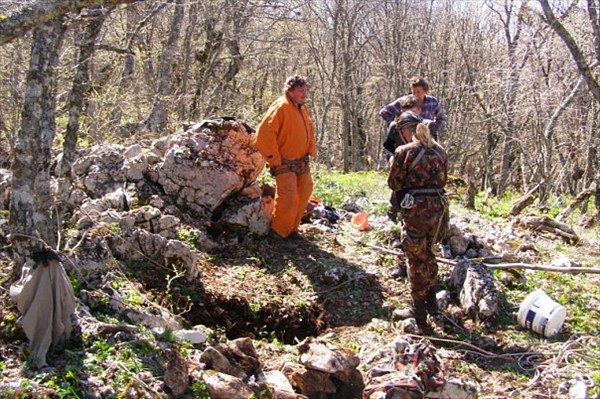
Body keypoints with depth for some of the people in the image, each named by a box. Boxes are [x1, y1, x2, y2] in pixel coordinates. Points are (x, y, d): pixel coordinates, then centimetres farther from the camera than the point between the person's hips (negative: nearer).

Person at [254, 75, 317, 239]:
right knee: (287, 198, -13)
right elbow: (264, 134, -23)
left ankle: (292, 228, 28)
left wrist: (312, 151, 15)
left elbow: (310, 130, 27)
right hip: (285, 164, -9)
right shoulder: (280, 107, -17)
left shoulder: (303, 109, 10)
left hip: (302, 163, 9)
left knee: (303, 195, 14)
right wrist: (275, 159, -19)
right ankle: (278, 232, 4)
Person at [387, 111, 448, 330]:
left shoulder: (404, 151, -9)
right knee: (428, 252, 26)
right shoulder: (439, 151, 9)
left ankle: (420, 313, 13)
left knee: (416, 259, 8)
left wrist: (394, 164, 12)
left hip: (416, 208, -5)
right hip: (438, 206, 5)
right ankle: (432, 300, 31)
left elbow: (394, 184, -5)